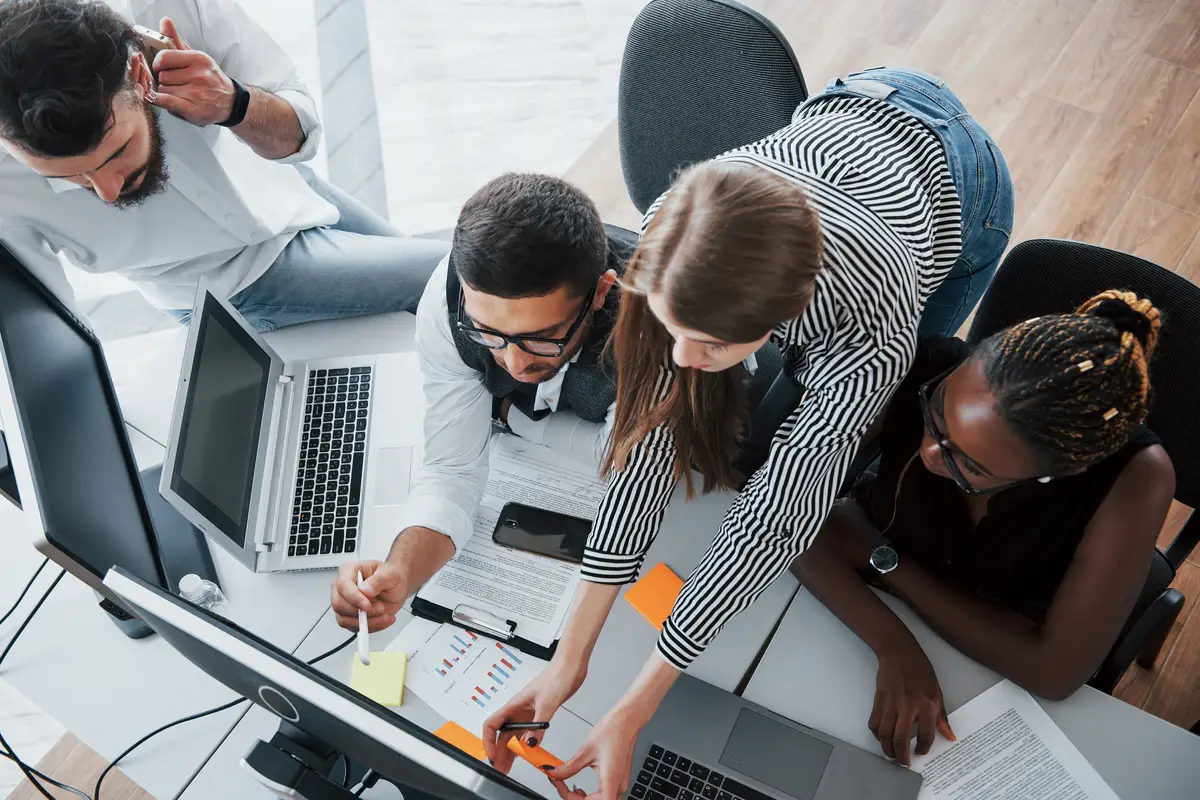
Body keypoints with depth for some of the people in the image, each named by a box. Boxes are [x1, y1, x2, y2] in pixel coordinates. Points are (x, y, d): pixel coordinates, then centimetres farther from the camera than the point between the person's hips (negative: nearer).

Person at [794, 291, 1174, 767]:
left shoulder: (1135, 477, -30)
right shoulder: (923, 371, -28)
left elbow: (1056, 672, -26)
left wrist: (886, 561, -23)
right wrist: (893, 644, -33)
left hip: (993, 667, 0)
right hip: (862, 620, 1)